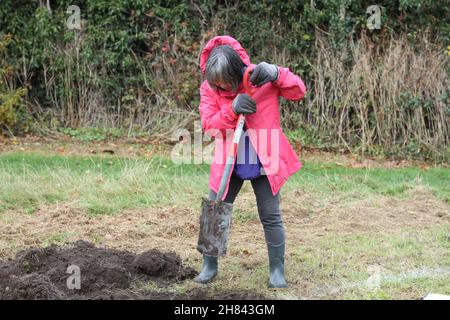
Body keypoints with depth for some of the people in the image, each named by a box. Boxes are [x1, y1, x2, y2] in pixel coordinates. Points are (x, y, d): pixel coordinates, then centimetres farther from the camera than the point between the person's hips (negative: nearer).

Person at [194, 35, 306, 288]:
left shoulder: (259, 78, -11)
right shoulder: (208, 89, -8)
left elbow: (299, 91, -13)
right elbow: (209, 125, -15)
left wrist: (276, 74, -30)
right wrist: (231, 110, -32)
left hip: (264, 162, -2)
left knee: (271, 217, 3)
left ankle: (277, 270, 14)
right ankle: (209, 266, 22)